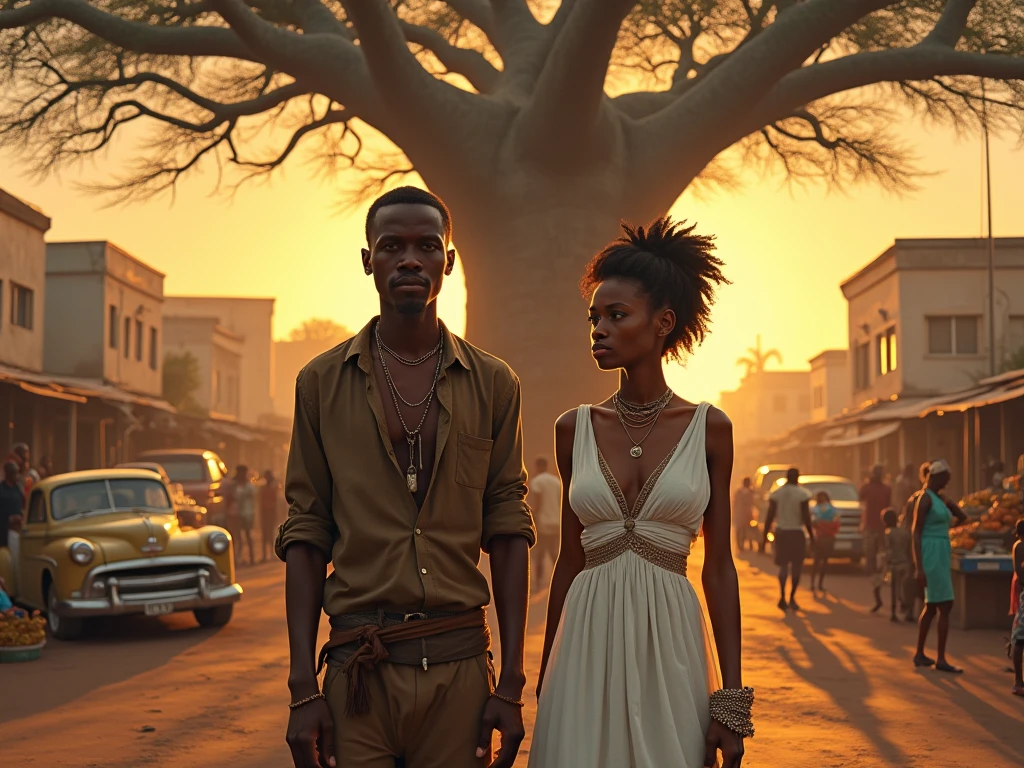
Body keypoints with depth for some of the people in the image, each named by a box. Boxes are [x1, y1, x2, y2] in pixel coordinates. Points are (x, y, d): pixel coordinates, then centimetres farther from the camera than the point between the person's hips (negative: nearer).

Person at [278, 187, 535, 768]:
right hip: (359, 672, 0)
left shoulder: (494, 385, 6)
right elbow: (306, 537, 3)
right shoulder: (322, 383, 4)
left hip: (460, 669, 1)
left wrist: (512, 684, -1)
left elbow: (508, 534, 5)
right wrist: (303, 691, -4)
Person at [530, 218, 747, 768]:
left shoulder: (708, 429, 1)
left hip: (669, 645, -1)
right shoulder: (575, 429, 5)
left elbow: (719, 566, 1)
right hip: (587, 648, 1)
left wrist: (731, 695, -4)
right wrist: (544, 681, 10)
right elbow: (569, 557, 10)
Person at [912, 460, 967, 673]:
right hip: (931, 553, -10)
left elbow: (962, 517, 15)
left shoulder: (940, 499, 15)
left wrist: (947, 499, 6)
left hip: (942, 554, 10)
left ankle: (919, 655, 21)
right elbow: (916, 533, -16)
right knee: (945, 606, -10)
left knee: (931, 607, 13)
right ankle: (941, 659, -7)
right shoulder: (925, 498, -12)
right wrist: (919, 567, -20)